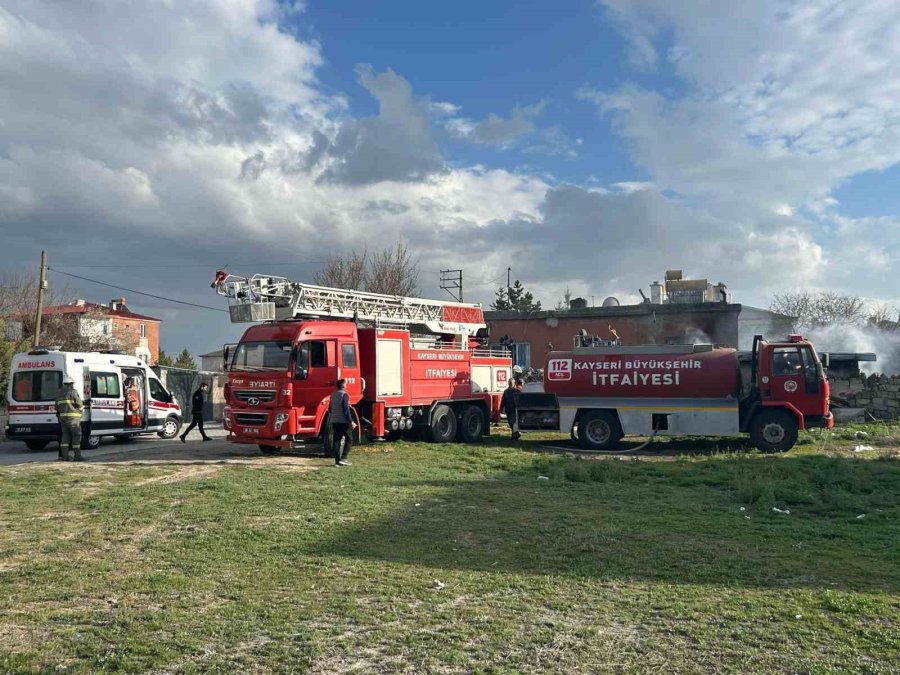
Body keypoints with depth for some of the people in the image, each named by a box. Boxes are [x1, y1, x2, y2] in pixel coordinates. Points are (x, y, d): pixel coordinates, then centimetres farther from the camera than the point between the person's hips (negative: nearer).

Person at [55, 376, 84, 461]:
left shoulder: (60, 394, 16)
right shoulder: (73, 392, -6)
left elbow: (57, 407, 16)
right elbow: (79, 404, -12)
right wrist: (82, 407, 8)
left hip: (62, 417, 7)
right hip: (73, 417, -7)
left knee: (65, 436, 9)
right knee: (76, 436, -2)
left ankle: (64, 455, 4)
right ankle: (77, 455, -3)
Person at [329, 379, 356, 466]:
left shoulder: (333, 395, 9)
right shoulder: (344, 395, -13)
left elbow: (330, 409, 17)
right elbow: (346, 409, -18)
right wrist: (351, 422, -16)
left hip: (334, 421, 7)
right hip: (344, 422, -7)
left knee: (336, 440, 7)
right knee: (349, 439, 5)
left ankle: (337, 460, 6)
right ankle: (343, 458, -2)